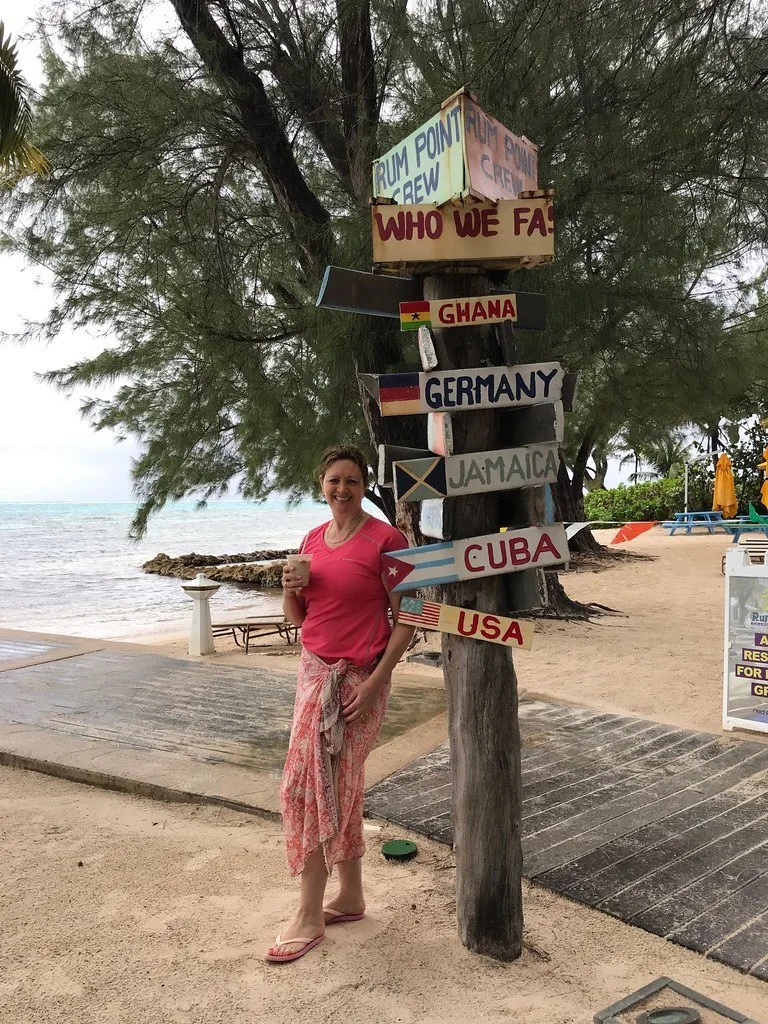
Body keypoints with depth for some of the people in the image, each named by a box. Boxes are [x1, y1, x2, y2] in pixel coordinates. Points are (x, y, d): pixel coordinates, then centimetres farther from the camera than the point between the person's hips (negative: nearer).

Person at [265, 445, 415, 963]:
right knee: (339, 788, 15)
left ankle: (309, 916, 11)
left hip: (358, 679, -7)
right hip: (315, 671, 7)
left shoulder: (385, 539, -12)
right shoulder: (313, 540, 9)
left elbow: (405, 620, -12)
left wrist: (375, 681, -17)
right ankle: (351, 896, 30)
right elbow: (299, 617, 15)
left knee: (307, 786, -4)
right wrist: (290, 589, -6)